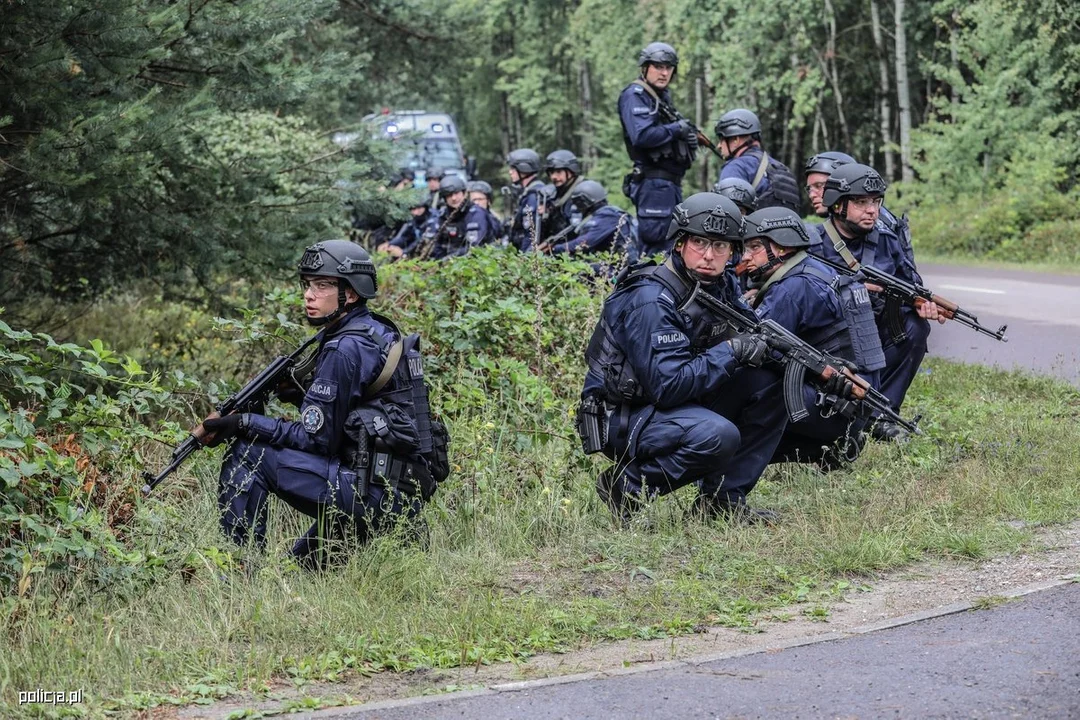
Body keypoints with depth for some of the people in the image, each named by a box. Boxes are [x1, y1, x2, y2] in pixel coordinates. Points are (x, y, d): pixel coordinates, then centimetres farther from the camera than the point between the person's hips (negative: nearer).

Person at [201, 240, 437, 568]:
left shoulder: (345, 349, -15)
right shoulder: (377, 332, 14)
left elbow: (315, 439, -16)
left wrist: (244, 423, -14)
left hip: (376, 493, -10)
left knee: (248, 455, -11)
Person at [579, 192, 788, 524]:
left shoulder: (722, 285, 2)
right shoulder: (651, 301, -24)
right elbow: (668, 386, -29)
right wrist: (732, 351, -24)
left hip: (680, 403, 9)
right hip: (620, 419, -9)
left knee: (768, 387, -4)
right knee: (718, 435, -33)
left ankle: (723, 497, 1)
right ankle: (626, 486, -12)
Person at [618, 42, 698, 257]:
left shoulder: (663, 96, 20)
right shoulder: (634, 96, -10)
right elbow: (642, 136, -25)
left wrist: (689, 139, 5)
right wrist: (677, 129, -13)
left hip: (671, 182, 10)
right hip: (654, 182, -10)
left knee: (673, 243, 14)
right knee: (656, 247, -10)